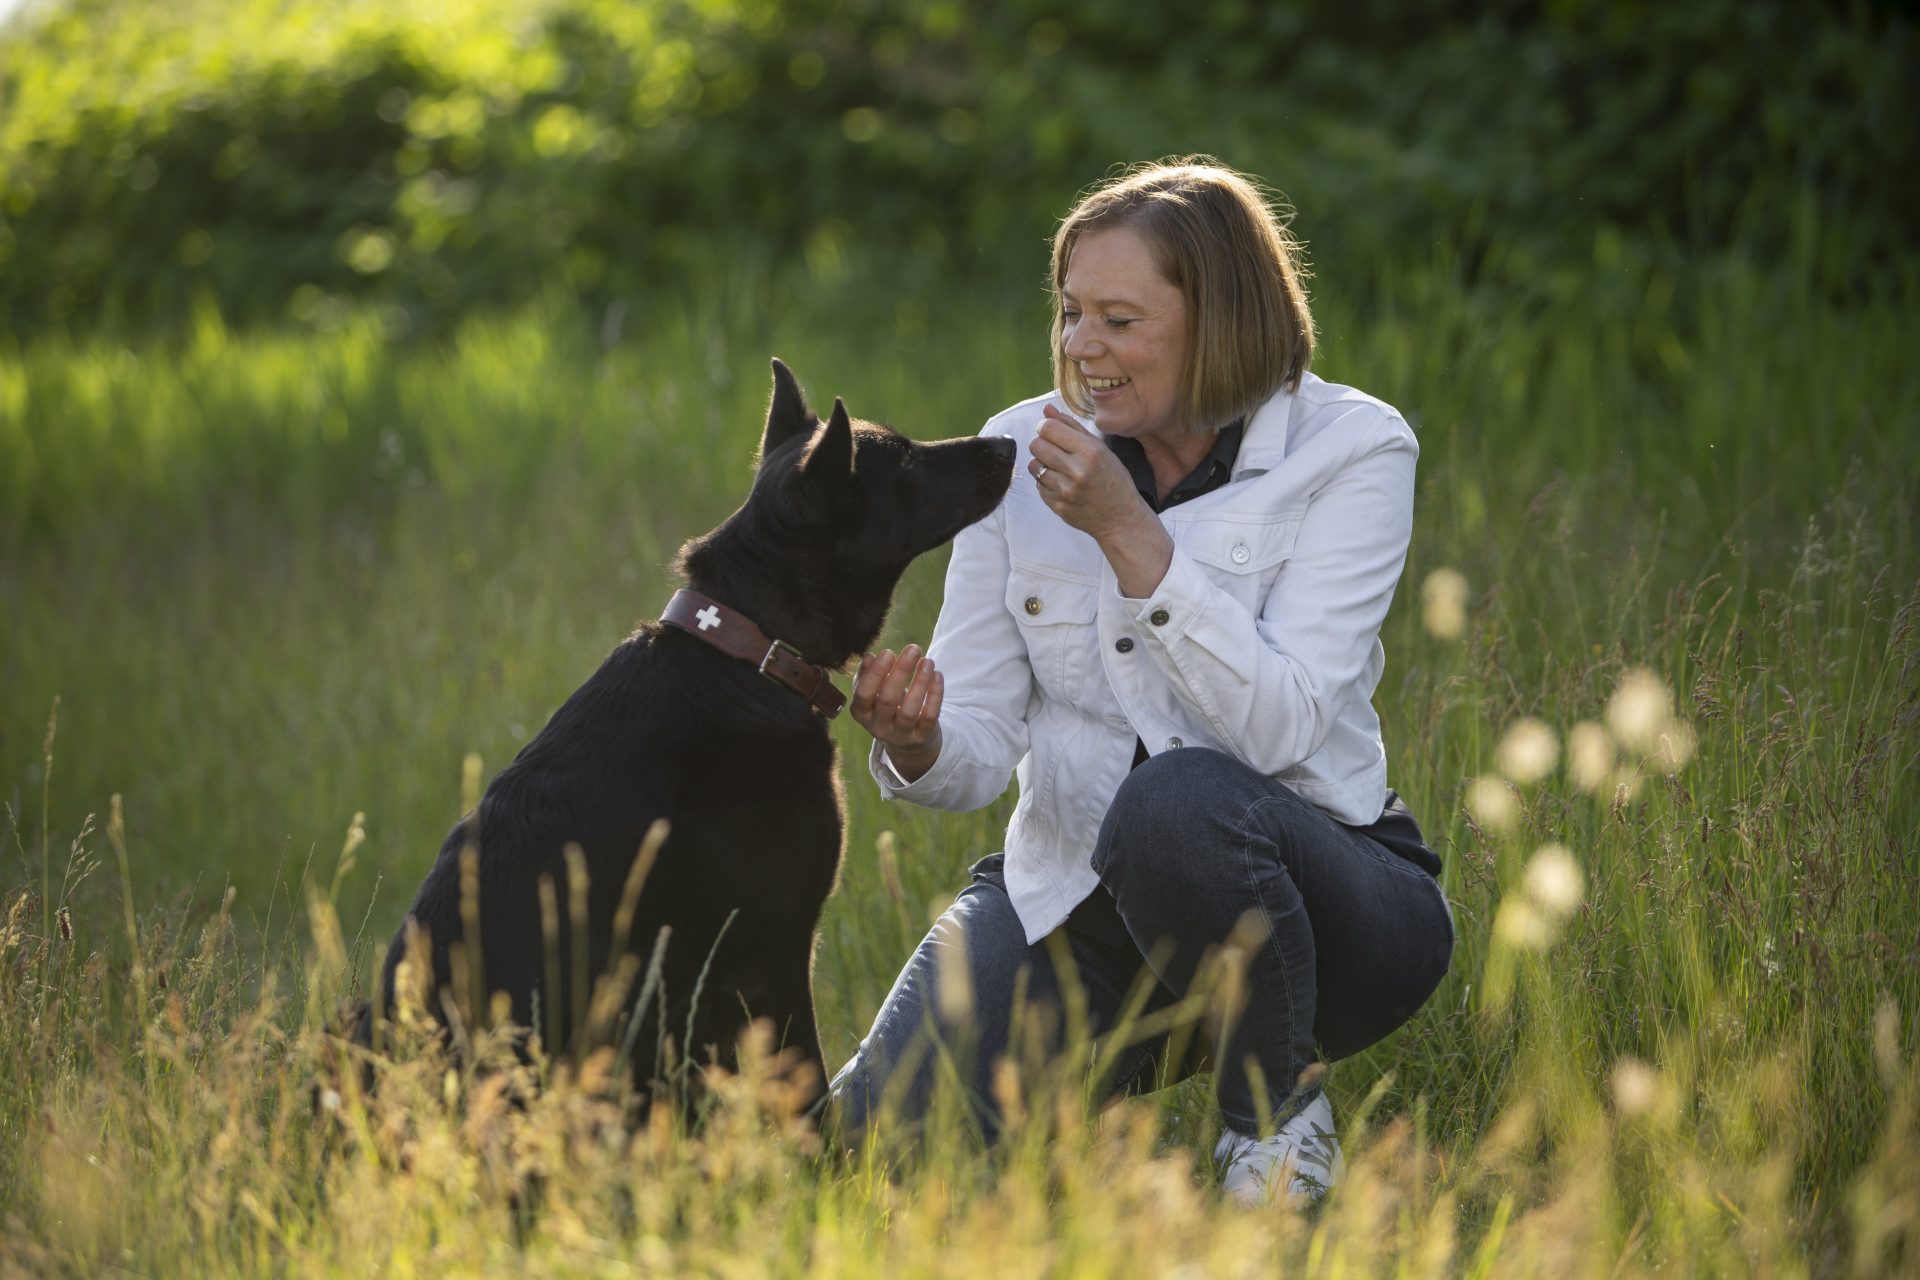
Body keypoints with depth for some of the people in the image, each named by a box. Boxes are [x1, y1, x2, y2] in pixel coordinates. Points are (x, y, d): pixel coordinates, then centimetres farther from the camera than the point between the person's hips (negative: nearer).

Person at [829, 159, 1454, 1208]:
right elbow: (979, 746, -3)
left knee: (1178, 798, -38)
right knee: (883, 1131, -20)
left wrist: (1133, 536, -29)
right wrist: (914, 745, -26)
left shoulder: (1350, 451, -11)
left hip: (1314, 890, -3)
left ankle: (1277, 1115, -10)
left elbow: (1281, 727, -22)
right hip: (1073, 892, 3)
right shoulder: (1022, 450, 0)